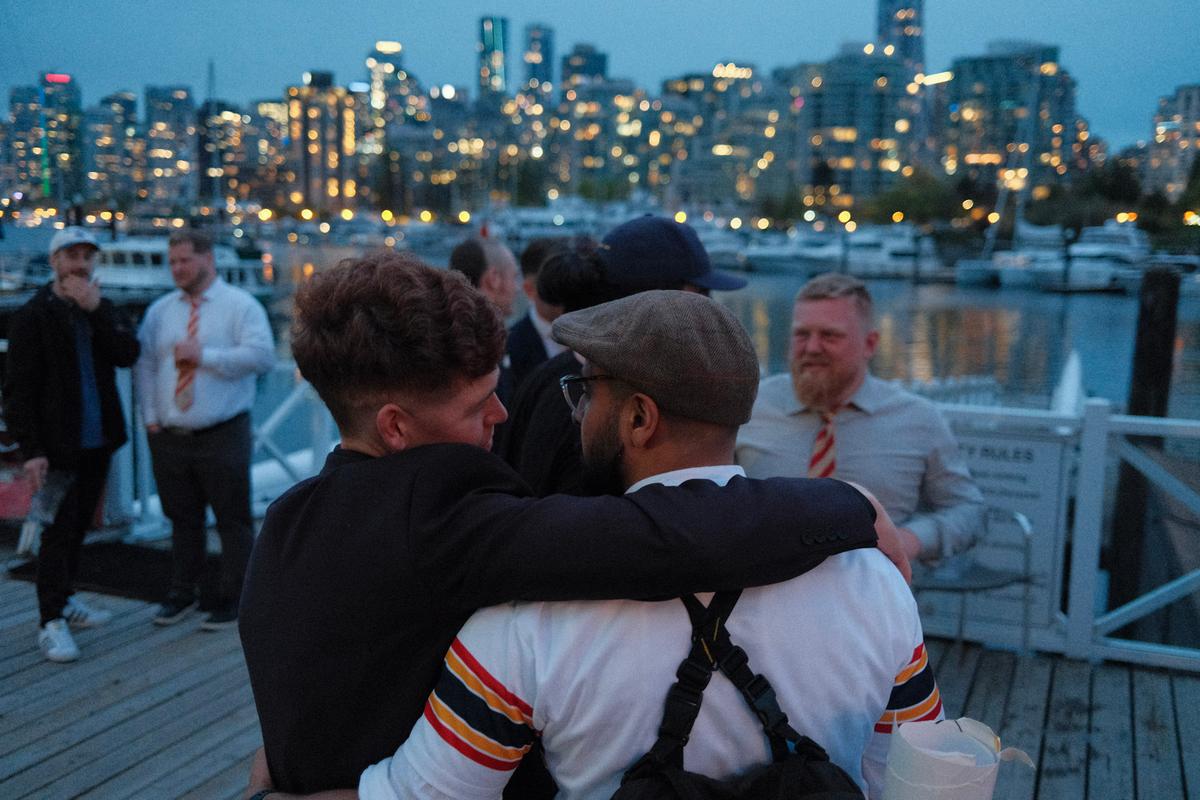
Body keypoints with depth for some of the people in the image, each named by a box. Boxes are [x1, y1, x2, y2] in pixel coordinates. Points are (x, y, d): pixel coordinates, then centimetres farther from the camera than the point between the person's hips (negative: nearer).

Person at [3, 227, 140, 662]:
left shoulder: (103, 309, 11)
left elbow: (128, 354, -6)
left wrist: (96, 310, -16)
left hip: (98, 442, 5)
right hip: (58, 445, -5)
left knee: (78, 526, 15)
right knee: (58, 531, -5)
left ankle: (65, 600, 29)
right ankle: (51, 622, 2)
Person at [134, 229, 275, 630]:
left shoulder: (240, 305, -3)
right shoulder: (159, 311, 13)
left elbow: (261, 355, -16)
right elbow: (145, 365, 11)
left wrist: (204, 356, -18)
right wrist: (151, 416, 1)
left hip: (223, 436, -4)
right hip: (169, 436, 5)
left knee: (233, 521, 1)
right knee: (182, 519, 15)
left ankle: (230, 602, 13)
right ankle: (181, 596, 29)